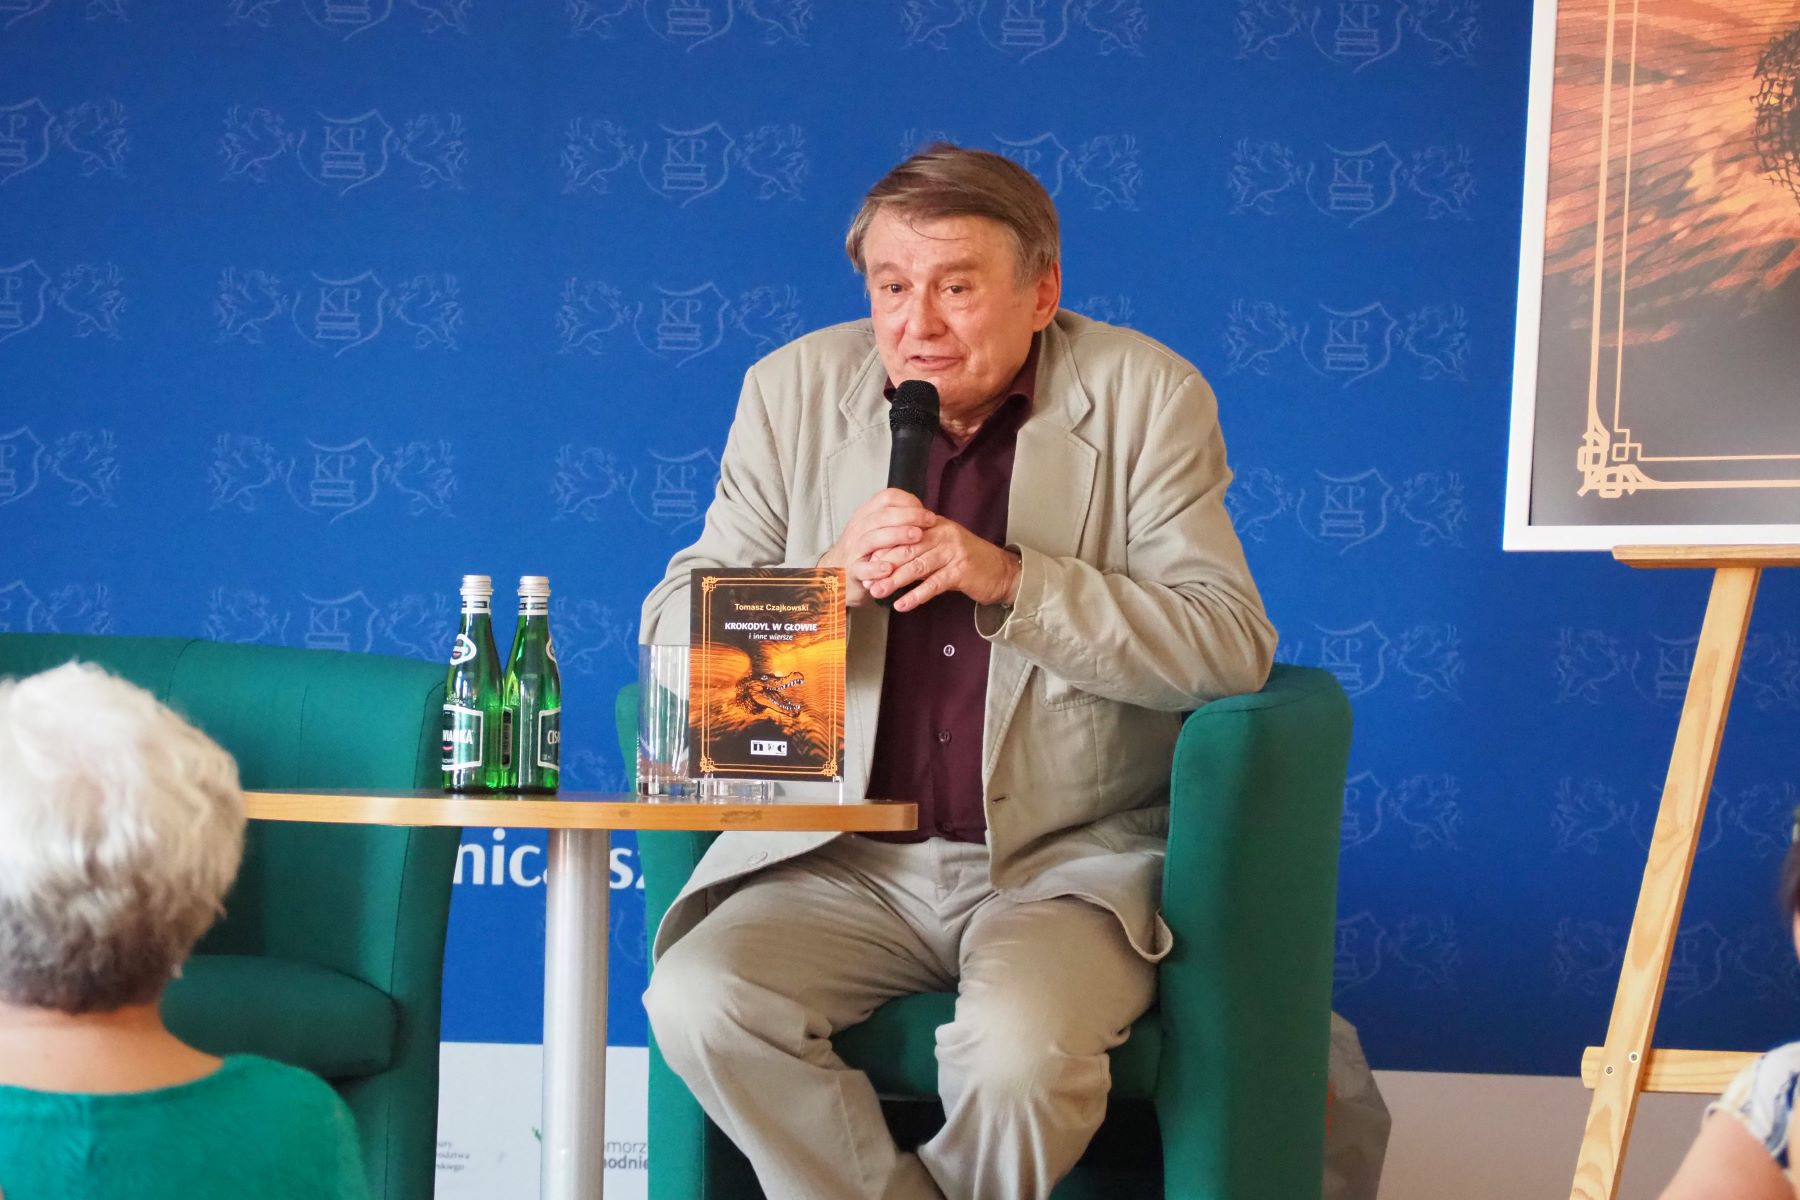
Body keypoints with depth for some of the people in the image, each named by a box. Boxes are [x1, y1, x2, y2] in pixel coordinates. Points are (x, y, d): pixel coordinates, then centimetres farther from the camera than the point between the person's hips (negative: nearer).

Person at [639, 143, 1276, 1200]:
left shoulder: (1143, 396, -1)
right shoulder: (796, 389, 5)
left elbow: (1233, 650, -8)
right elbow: (673, 633, 3)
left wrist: (1012, 580, -20)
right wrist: (831, 577, -17)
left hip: (1065, 861, -2)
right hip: (844, 861, 3)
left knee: (1019, 1045, -32)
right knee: (699, 998, -25)